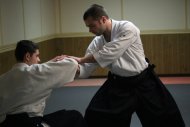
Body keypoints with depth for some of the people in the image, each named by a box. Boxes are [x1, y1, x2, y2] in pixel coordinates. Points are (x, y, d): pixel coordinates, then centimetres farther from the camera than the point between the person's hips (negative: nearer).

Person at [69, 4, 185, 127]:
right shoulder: (97, 41, -4)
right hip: (118, 84, 4)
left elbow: (109, 53, -29)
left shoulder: (127, 28, -22)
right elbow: (86, 69, -4)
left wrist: (81, 60, -23)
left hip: (143, 83, -4)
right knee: (95, 117, -3)